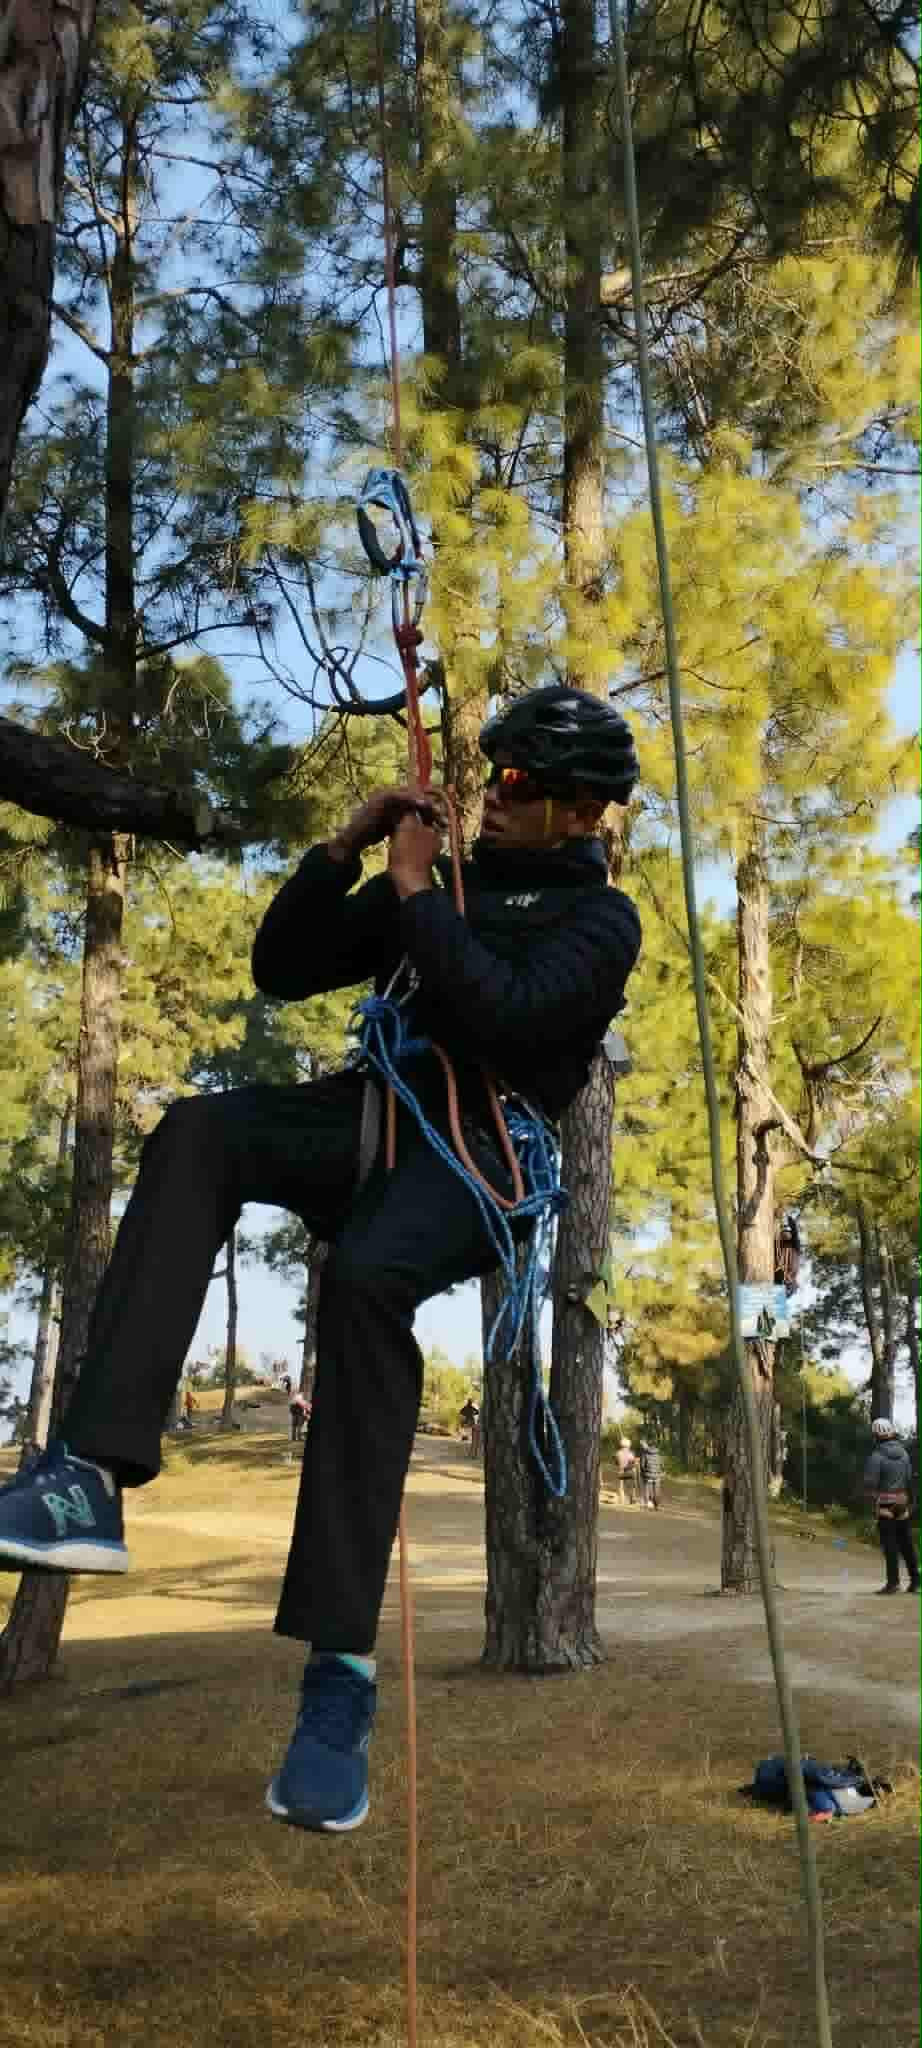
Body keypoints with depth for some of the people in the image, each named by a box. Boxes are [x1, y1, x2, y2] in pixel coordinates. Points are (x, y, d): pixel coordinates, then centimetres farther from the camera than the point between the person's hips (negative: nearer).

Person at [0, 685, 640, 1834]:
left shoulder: (601, 919, 6)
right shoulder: (438, 885, 24)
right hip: (370, 1111, 6)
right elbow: (280, 970, 19)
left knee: (364, 1278, -38)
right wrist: (345, 852, 8)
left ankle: (340, 1672, -34)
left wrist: (417, 892, -5)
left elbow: (504, 1016, -15)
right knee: (194, 1134, -27)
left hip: (480, 1145, -5)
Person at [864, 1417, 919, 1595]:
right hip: (904, 1504, 5)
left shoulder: (877, 1456, -15)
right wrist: (910, 1501, 16)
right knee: (906, 1543, 14)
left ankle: (893, 1582, -2)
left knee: (890, 1544, -1)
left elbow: (870, 1483, -15)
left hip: (886, 1506, -5)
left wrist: (872, 1500, 0)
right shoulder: (904, 1452, 3)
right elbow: (910, 1479, 7)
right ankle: (915, 1579, 18)